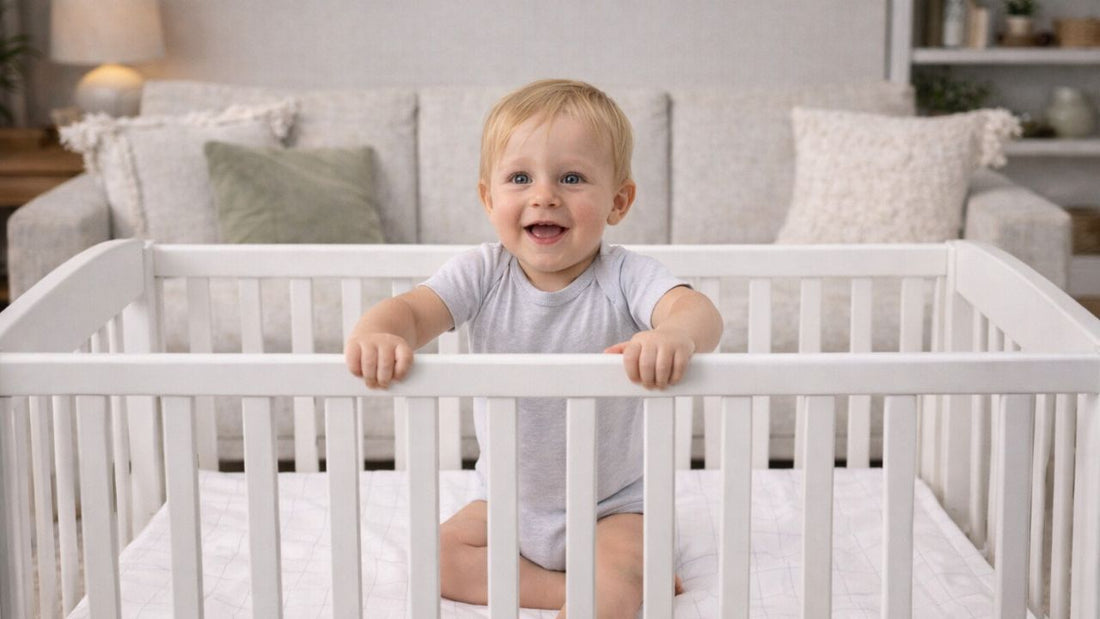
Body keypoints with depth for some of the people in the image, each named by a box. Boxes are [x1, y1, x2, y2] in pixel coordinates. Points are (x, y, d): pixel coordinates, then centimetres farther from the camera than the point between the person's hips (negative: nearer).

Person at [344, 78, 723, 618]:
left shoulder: (625, 278, -20)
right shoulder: (482, 275, -12)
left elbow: (697, 309, -38)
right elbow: (413, 309, -25)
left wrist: (675, 334, -65)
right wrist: (377, 332, -52)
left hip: (610, 505, -5)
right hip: (509, 500, 6)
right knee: (435, 557, -7)